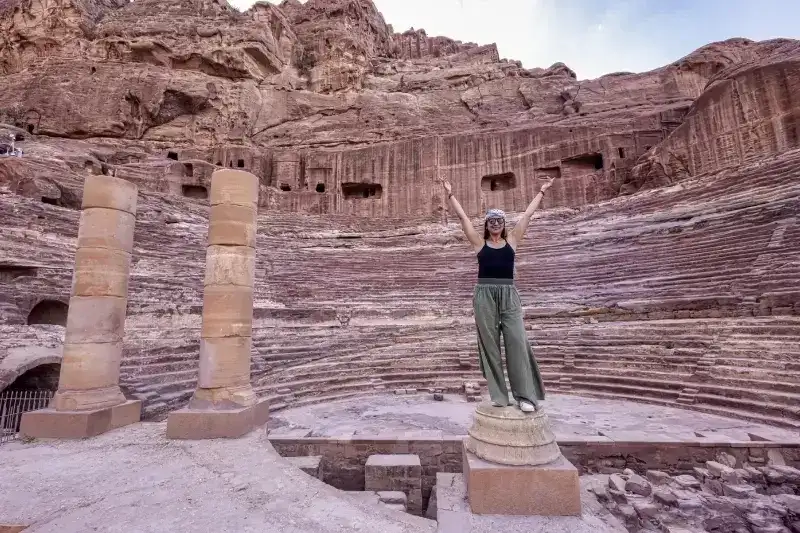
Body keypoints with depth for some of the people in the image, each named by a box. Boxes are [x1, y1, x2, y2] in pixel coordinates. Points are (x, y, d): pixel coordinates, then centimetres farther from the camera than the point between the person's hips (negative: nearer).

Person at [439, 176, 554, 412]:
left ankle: (525, 396, 2)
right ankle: (499, 396, 10)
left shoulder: (511, 240, 11)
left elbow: (527, 215, 17)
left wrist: (541, 192, 23)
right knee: (489, 344, 1)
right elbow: (463, 217, 8)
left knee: (517, 341, -5)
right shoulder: (479, 243, 8)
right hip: (485, 296, -1)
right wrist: (450, 195, 9)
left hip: (509, 295, 1)